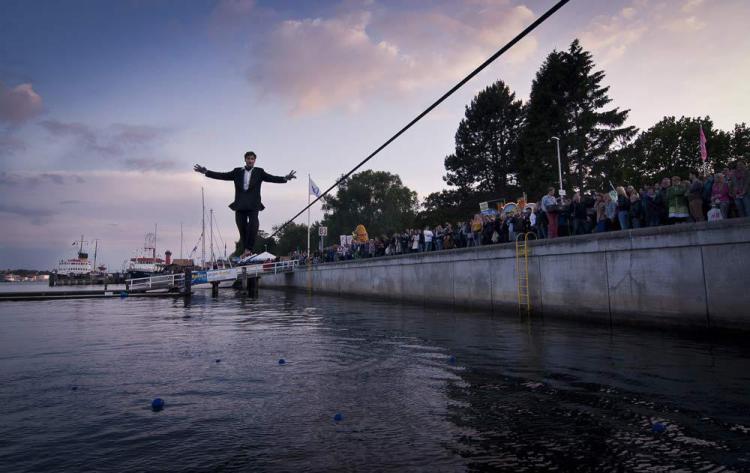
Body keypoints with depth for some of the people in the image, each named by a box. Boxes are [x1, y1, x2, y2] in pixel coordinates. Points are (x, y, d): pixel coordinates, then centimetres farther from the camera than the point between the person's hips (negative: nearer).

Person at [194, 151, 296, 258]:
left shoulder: (259, 172, 10)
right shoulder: (237, 172, 14)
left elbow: (272, 178, -1)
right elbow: (222, 176, 11)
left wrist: (285, 178, -17)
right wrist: (206, 172, 4)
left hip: (253, 206, -2)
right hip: (240, 206, 2)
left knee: (253, 227, -17)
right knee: (242, 229, 3)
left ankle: (248, 248, -4)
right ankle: (245, 251, 12)